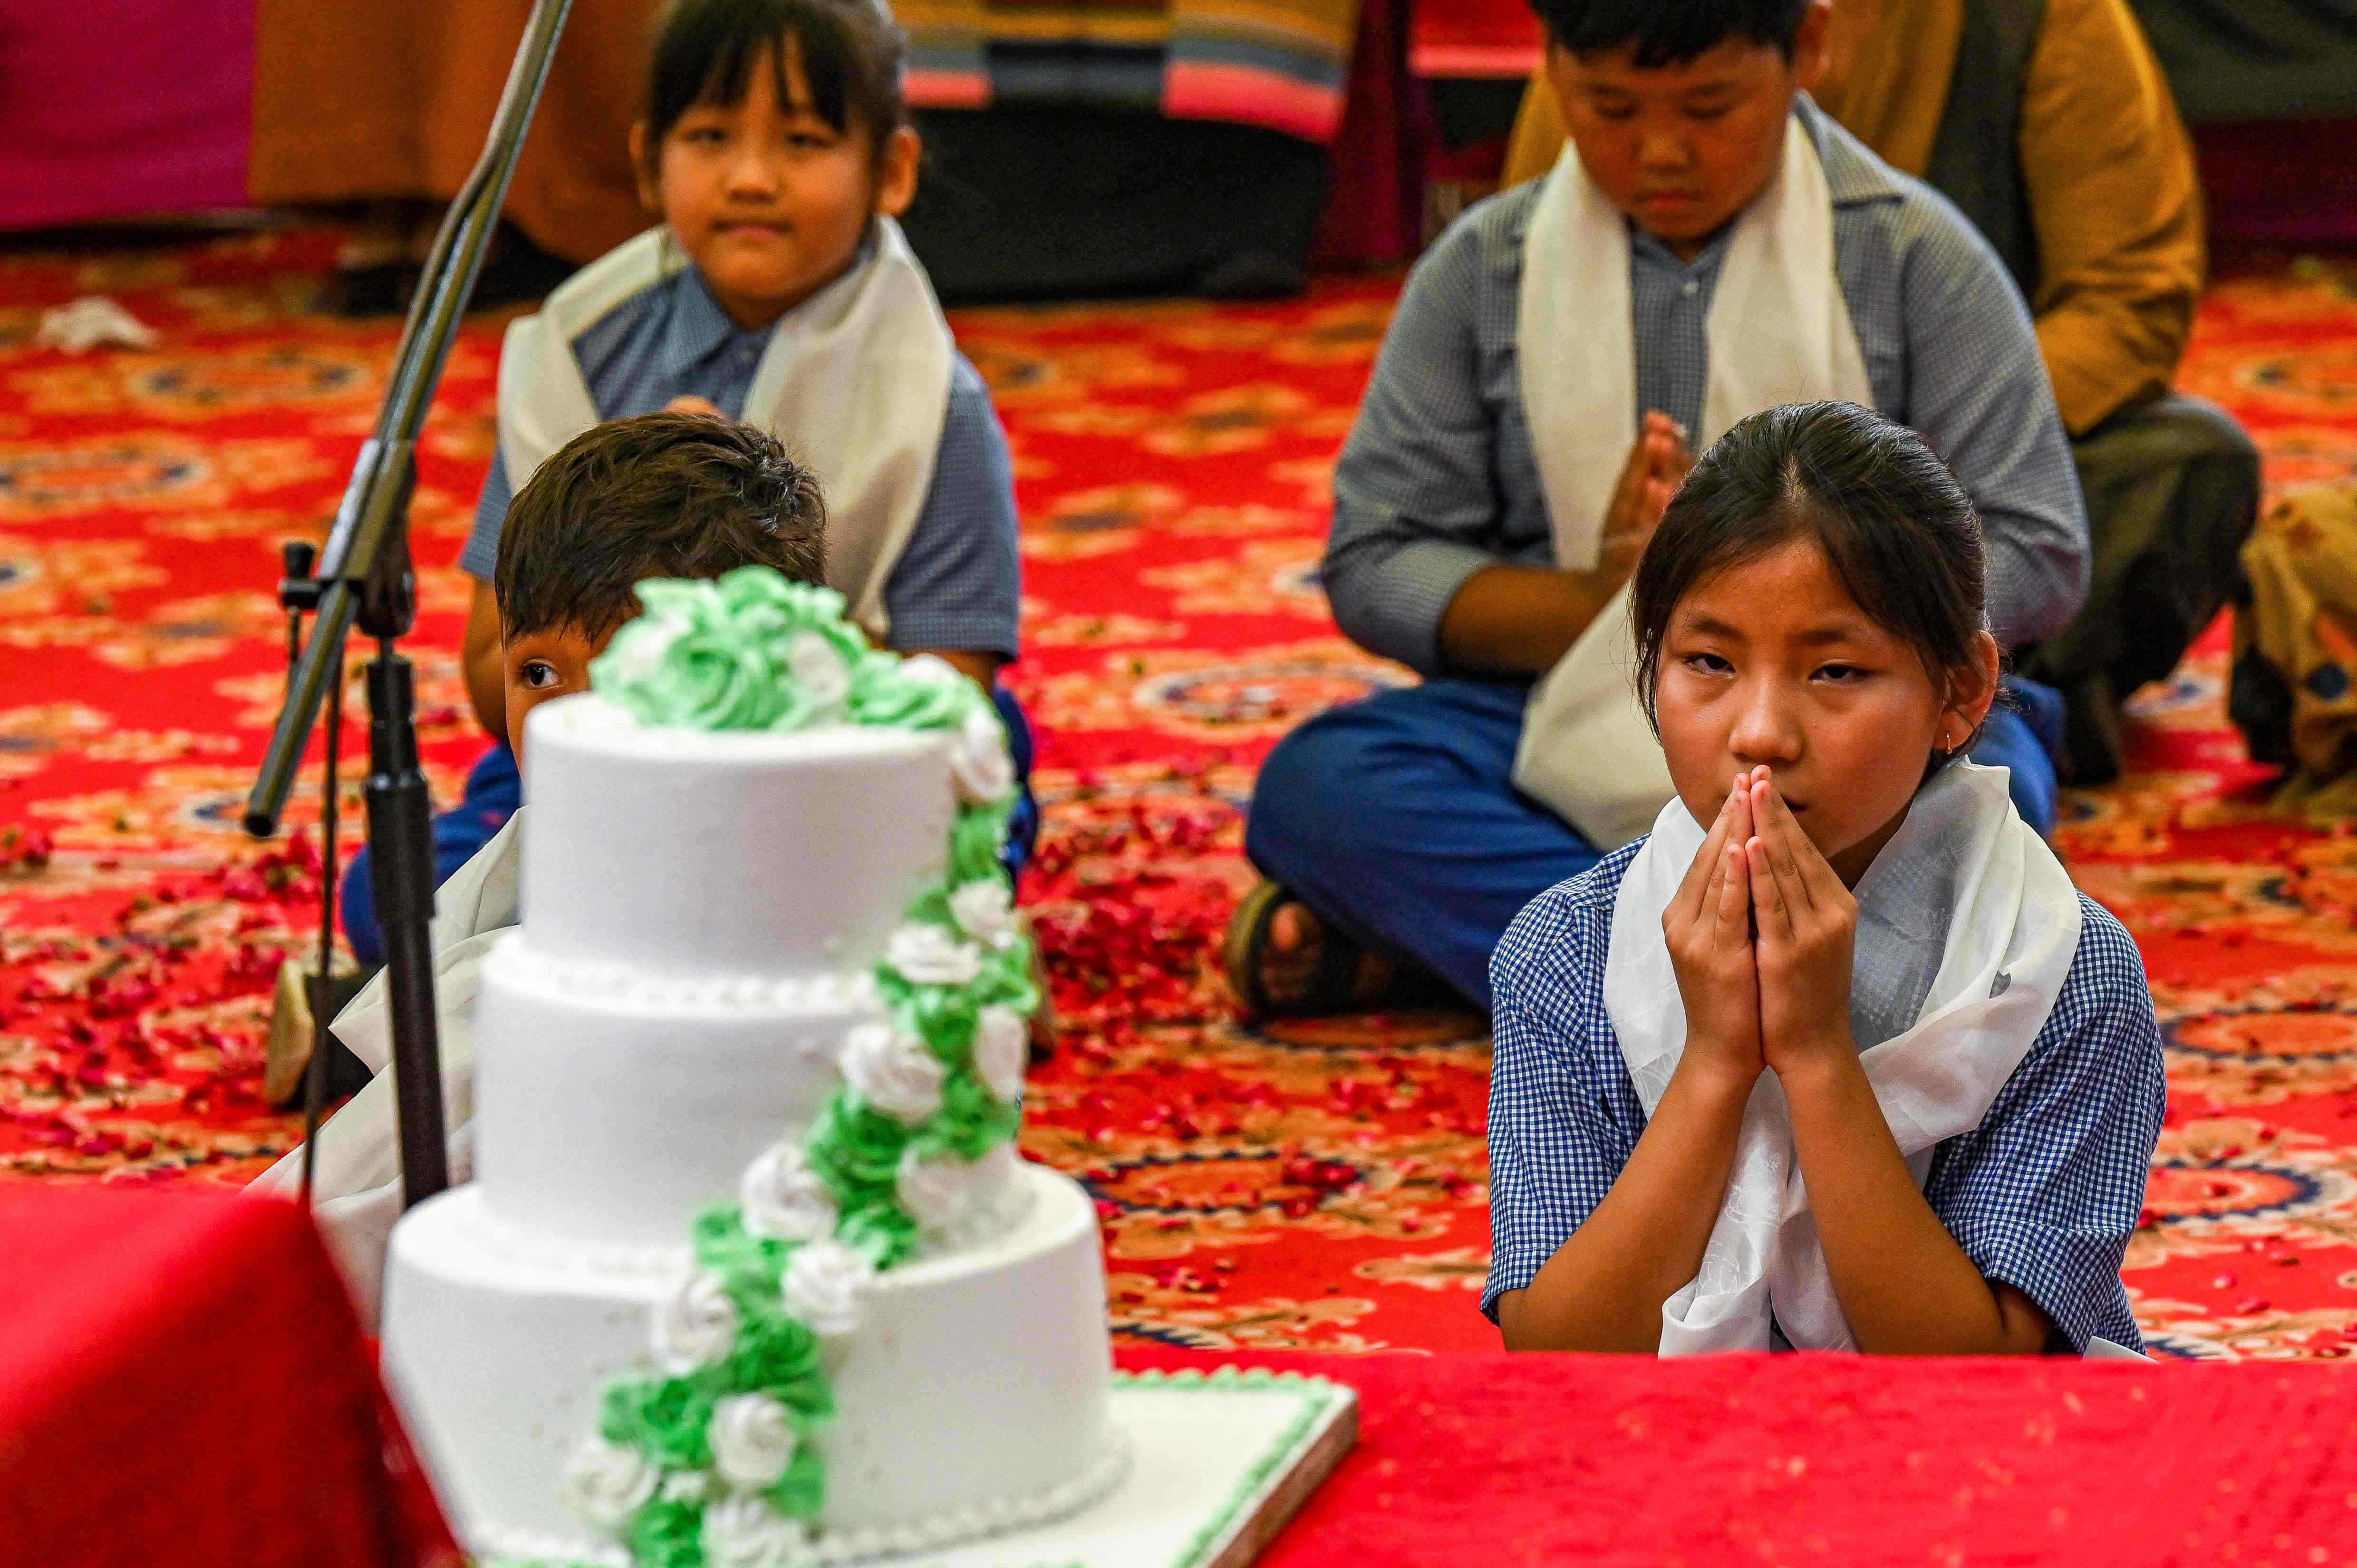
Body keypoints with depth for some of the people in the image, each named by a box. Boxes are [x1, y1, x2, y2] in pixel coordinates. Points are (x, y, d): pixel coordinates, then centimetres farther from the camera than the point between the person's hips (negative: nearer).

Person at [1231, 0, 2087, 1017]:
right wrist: (1597, 614, -16)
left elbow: (2037, 559, -3)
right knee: (1314, 782, -27)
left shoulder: (1912, 256, 0)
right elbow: (1373, 568, 2)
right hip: (1567, 721, 1)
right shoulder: (1484, 270, 5)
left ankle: (1438, 921, -31)